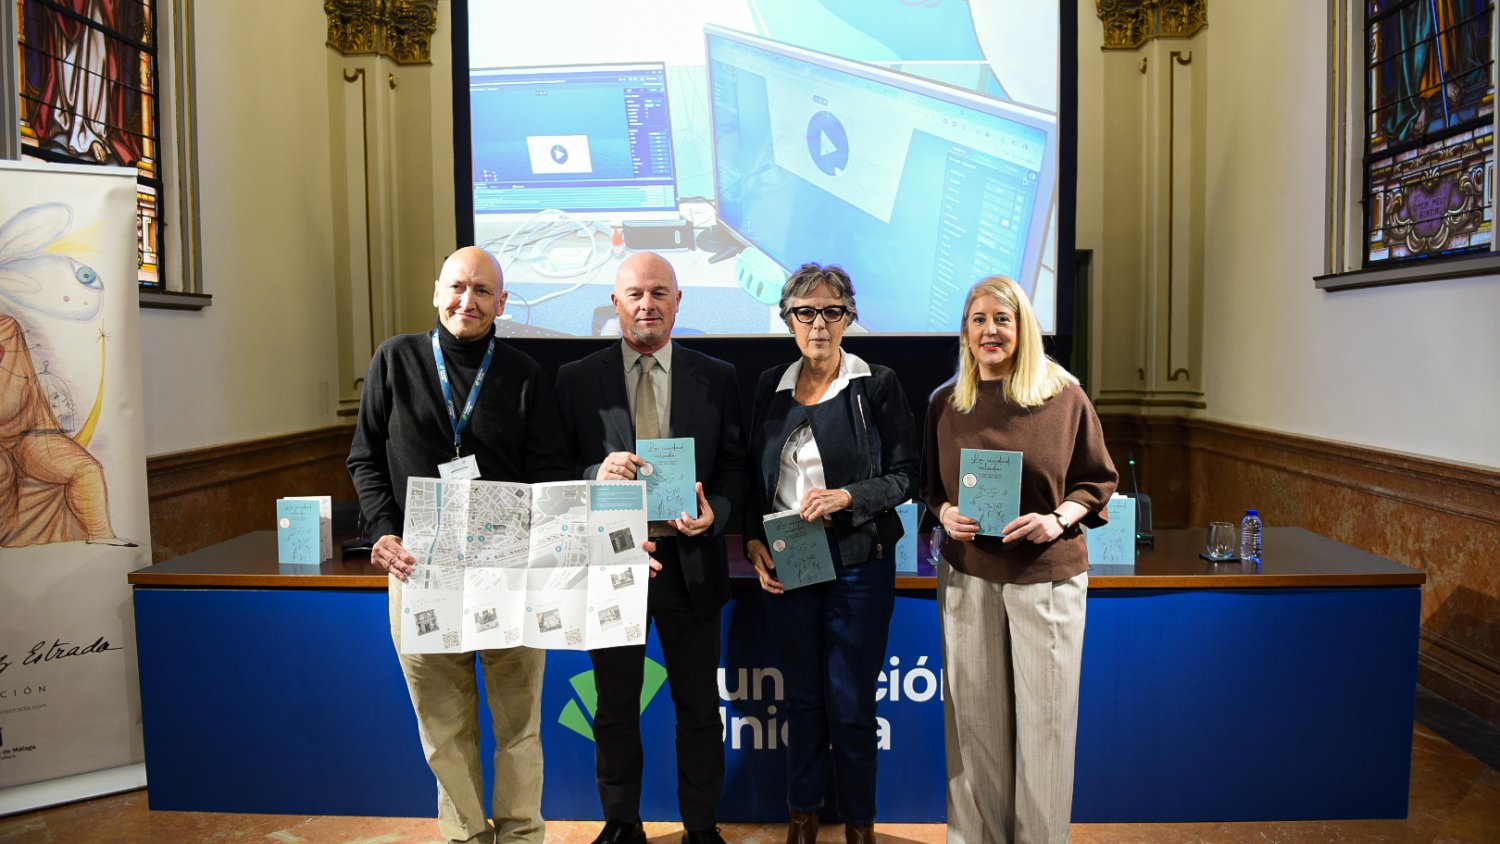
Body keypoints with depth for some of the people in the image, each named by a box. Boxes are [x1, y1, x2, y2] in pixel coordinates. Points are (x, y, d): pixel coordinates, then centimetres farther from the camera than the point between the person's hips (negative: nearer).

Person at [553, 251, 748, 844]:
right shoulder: (576, 379, 0)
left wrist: (715, 513, -16)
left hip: (690, 560, 1)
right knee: (615, 708, 16)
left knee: (699, 707, 13)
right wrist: (597, 476, -21)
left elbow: (734, 464, 3)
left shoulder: (716, 378, 2)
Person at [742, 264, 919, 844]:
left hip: (858, 562, -3)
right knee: (802, 695, 15)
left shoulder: (877, 386, -5)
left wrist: (848, 497, -19)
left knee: (850, 703, 3)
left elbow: (905, 476, -4)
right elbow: (756, 476, 12)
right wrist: (753, 541, 1)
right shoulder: (771, 387, 7)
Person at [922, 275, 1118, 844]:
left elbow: (1098, 479, 5)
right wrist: (944, 512, -6)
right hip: (968, 576, 2)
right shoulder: (945, 404, 5)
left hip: (1048, 574, -1)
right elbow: (928, 482, 14)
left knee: (1045, 716, 4)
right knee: (975, 715, 7)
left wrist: (1058, 518, -12)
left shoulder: (1064, 397, -2)